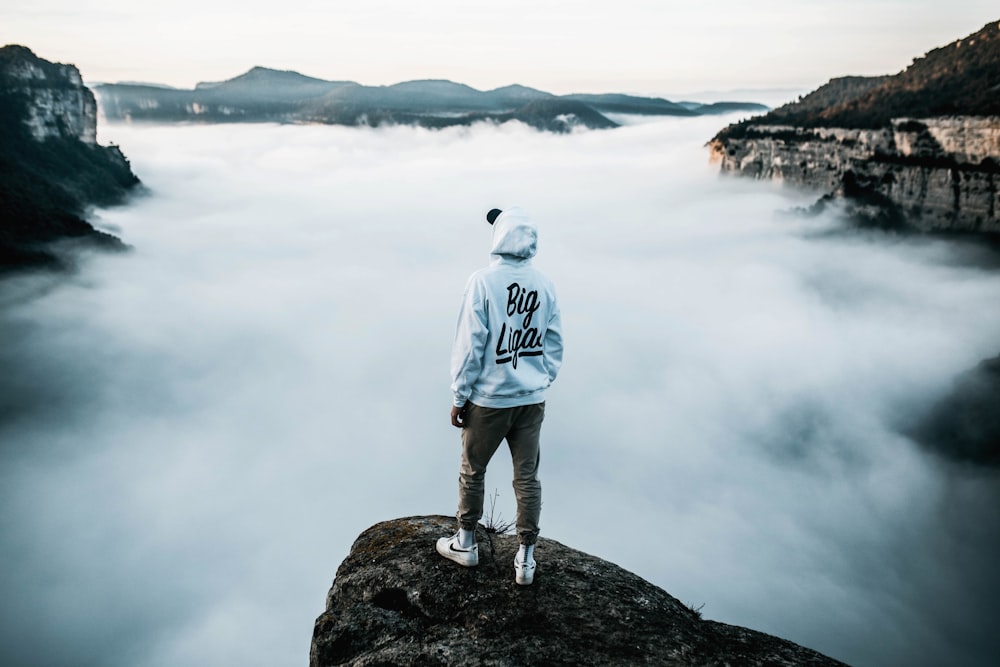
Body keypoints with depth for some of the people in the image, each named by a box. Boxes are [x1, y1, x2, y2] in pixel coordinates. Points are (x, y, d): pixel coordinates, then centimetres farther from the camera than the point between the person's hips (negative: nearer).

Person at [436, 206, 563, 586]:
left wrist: (459, 397, -5)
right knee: (527, 478, 11)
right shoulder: (545, 285, 0)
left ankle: (465, 544, 31)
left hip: (489, 399, -4)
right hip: (532, 399, 4)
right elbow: (555, 344, 6)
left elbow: (469, 345, -13)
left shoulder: (483, 282, -14)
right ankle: (526, 559, 20)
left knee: (472, 472, 15)